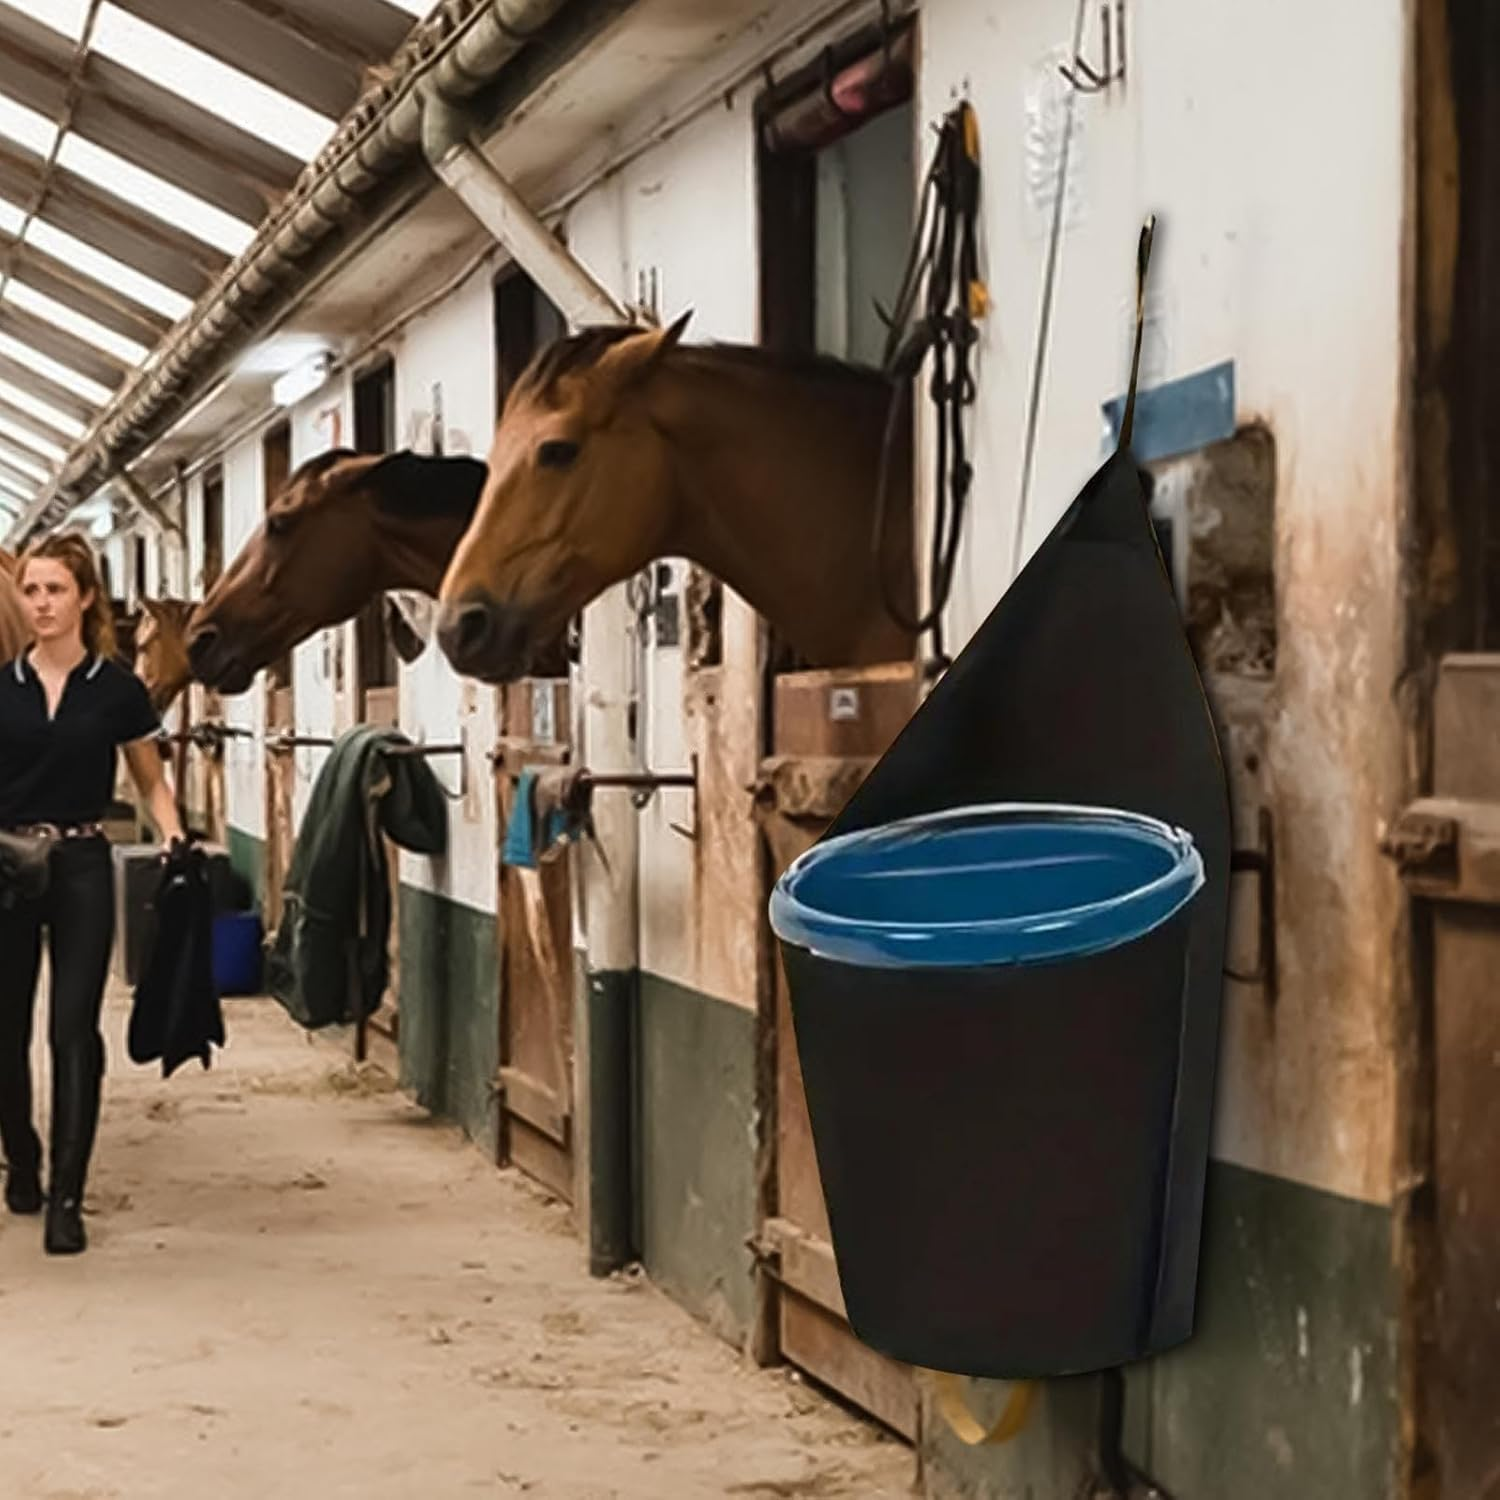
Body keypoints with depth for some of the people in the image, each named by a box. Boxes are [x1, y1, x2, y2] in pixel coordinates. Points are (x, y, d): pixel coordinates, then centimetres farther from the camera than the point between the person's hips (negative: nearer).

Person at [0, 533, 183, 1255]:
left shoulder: (117, 689, -1)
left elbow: (151, 783, 8)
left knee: (73, 1029, -6)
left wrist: (174, 838, -10)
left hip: (81, 868, -2)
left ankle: (66, 1196, -4)